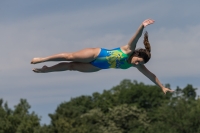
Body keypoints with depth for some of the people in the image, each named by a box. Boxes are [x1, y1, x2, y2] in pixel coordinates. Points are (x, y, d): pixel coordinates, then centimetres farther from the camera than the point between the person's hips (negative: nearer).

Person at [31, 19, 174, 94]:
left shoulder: (137, 66, -10)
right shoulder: (129, 50, -25)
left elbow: (150, 74, -4)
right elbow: (136, 37, -40)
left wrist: (162, 87, -7)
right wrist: (142, 26, -56)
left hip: (97, 67, 6)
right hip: (96, 54, -5)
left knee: (72, 66, 10)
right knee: (69, 57, -5)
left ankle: (45, 69, 20)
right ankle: (41, 59, 7)